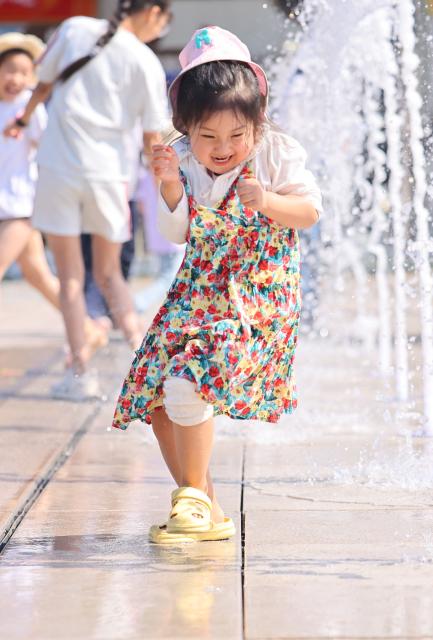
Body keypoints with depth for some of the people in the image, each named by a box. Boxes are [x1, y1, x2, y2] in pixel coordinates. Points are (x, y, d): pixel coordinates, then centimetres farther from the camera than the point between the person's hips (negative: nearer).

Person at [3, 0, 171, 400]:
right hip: (108, 171, 0)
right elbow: (153, 139, -1)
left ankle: (81, 372, 2)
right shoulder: (146, 63, -3)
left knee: (70, 275, 7)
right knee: (109, 273, 16)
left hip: (58, 167, 0)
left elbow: (44, 84, 14)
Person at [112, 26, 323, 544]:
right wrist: (170, 187, -15)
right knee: (155, 397, 0)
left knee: (187, 383, -24)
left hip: (259, 296, -6)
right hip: (199, 292, 6)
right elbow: (177, 235, 1)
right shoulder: (183, 160, 2)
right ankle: (201, 510, 13)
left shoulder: (276, 152, -6)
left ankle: (195, 497, -6)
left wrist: (267, 202, -27)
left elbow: (310, 210, -9)